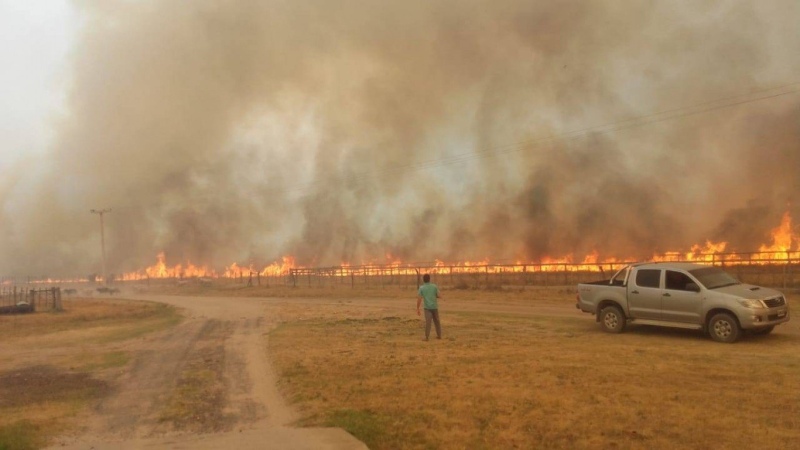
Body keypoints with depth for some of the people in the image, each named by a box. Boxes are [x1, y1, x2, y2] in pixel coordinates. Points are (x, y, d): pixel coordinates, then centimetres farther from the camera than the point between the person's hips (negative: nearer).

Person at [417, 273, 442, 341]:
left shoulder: (421, 288, -5)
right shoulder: (435, 286, -2)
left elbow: (419, 299, -9)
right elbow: (439, 296, 3)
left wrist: (417, 309, -4)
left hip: (427, 307, -2)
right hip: (435, 307, 2)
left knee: (428, 322, -6)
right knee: (437, 321, 15)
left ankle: (426, 337, -13)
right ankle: (439, 335, 22)